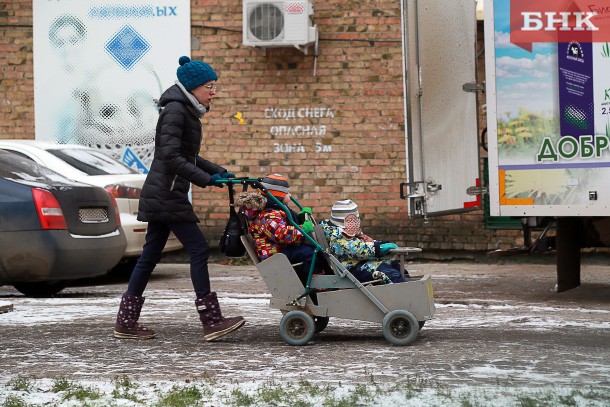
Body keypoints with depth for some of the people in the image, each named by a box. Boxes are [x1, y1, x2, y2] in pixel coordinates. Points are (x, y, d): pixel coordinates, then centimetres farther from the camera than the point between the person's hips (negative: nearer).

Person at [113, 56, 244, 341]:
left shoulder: (187, 112, 17)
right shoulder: (175, 110, -13)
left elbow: (189, 157, 24)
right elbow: (171, 156, -22)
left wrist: (219, 172, 13)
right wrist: (205, 179, -21)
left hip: (164, 195, 10)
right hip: (166, 194, -10)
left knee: (151, 254, 10)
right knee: (198, 248, -10)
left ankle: (126, 322, 14)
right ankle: (212, 322, -8)